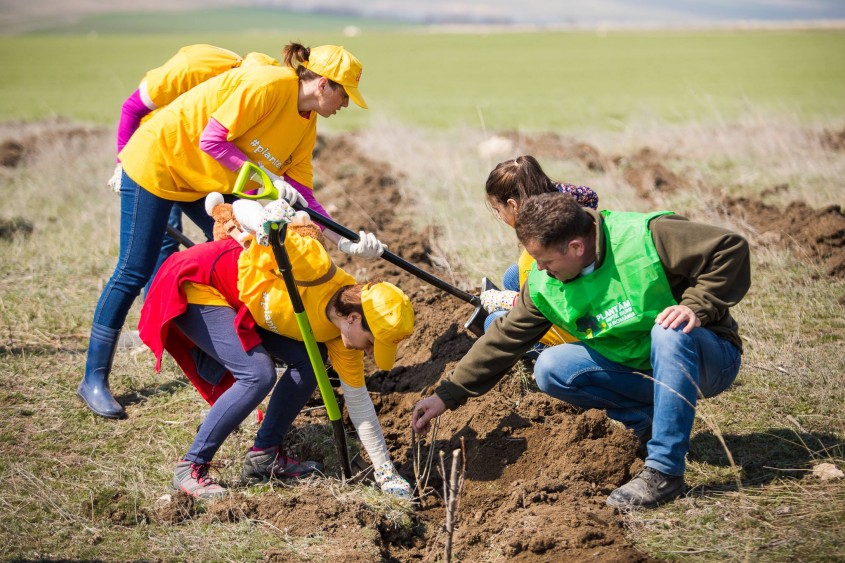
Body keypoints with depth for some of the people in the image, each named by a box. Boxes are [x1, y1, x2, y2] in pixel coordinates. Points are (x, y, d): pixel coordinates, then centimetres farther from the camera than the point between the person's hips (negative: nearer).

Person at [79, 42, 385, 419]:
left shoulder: (307, 124, 1)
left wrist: (345, 241, -11)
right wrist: (267, 177, -26)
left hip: (205, 179, 9)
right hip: (157, 161, -9)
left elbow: (300, 193, -1)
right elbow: (211, 141, -27)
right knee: (134, 272, -6)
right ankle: (94, 379, 2)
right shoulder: (268, 84, -26)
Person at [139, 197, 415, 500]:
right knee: (258, 375, -21)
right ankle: (191, 467, -10)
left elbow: (358, 400, -2)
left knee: (307, 361, -5)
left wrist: (386, 472, -3)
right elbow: (276, 211, -27)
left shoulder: (341, 335, -8)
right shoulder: (318, 269, -32)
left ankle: (263, 456, 6)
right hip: (196, 285, -8)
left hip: (242, 302, 8)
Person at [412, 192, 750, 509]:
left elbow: (730, 249, -22)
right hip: (639, 372, 5)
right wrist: (448, 395, -3)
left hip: (706, 356, -5)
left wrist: (697, 306, -31)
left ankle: (664, 472, -33)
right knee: (550, 368, -14)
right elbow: (504, 338, -1)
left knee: (670, 330, -39)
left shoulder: (646, 237, -24)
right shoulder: (544, 286, -6)